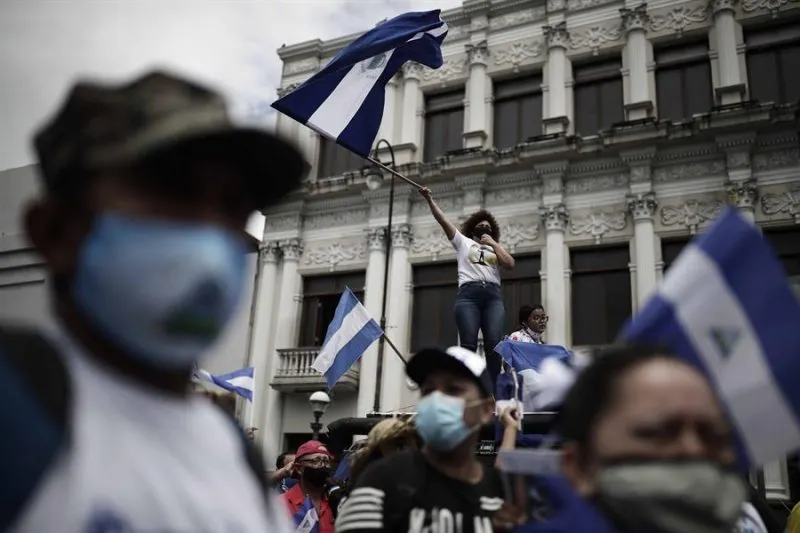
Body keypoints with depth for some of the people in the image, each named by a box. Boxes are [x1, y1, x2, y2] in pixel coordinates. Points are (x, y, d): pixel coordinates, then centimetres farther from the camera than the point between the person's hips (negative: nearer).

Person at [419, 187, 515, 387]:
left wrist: (493, 243, 12)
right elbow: (442, 220, 15)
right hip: (468, 295, -2)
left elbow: (510, 264, 7)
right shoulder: (463, 242, 23)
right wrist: (429, 199, 7)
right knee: (469, 344, -14)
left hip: (493, 296, 2)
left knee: (494, 345, -13)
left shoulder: (496, 248, 27)